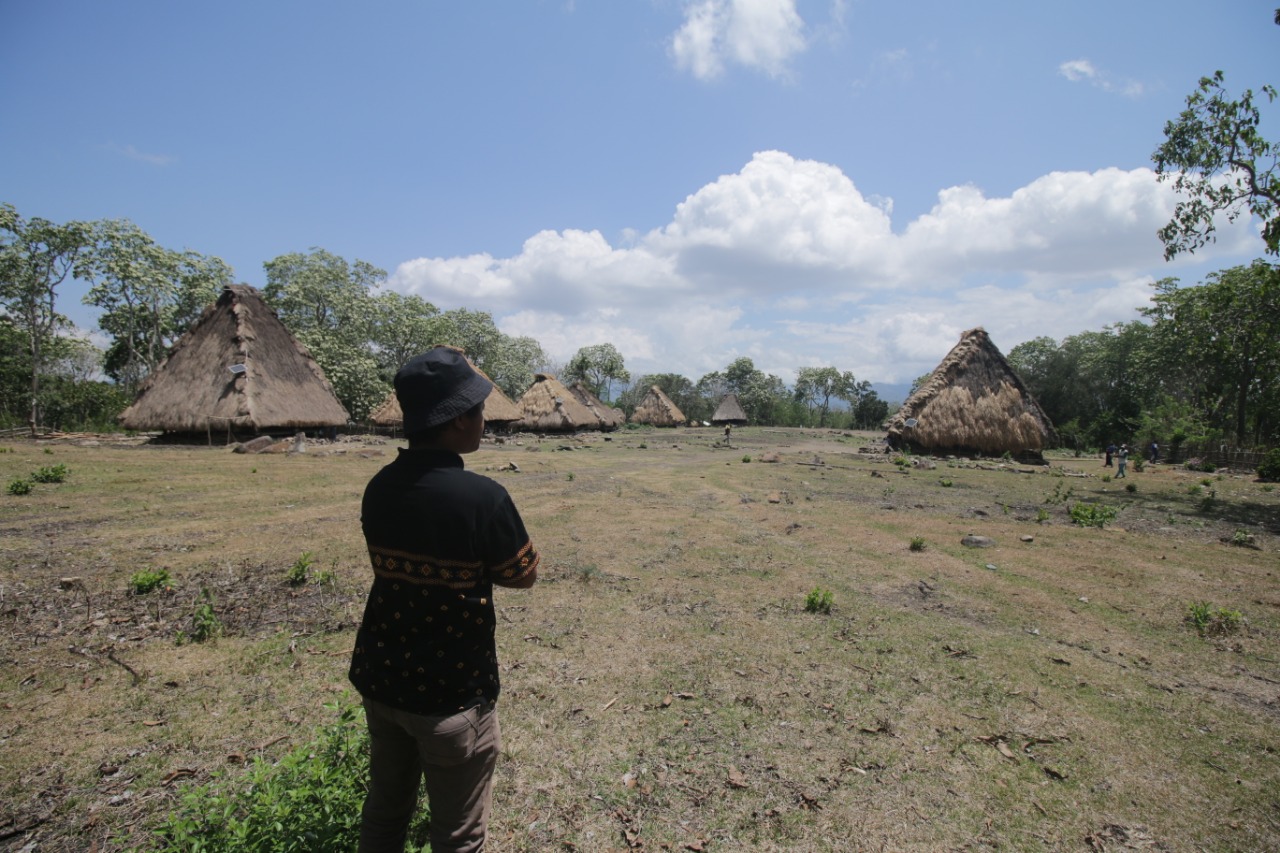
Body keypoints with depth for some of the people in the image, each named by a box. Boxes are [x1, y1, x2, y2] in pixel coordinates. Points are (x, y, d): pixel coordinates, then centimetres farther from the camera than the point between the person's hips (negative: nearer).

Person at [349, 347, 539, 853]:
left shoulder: (378, 487, -5)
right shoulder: (483, 497, -24)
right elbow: (524, 576, -10)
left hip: (380, 681, 6)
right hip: (453, 695, -6)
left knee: (384, 812, 26)